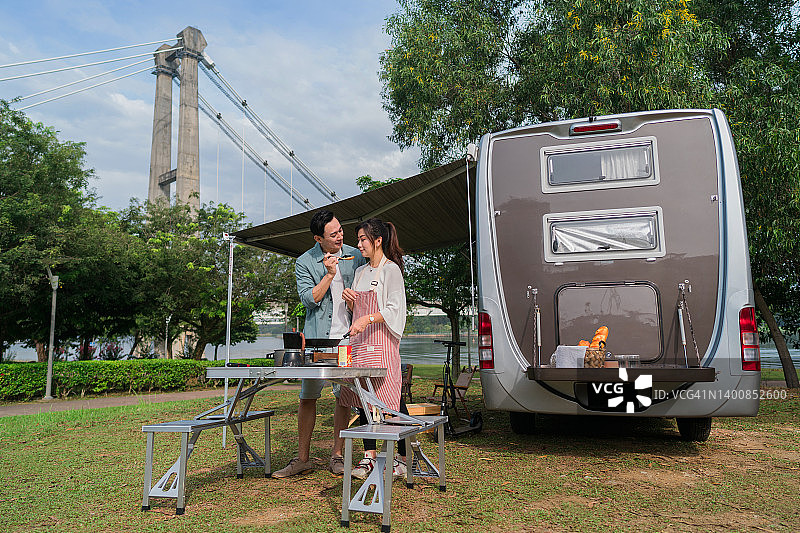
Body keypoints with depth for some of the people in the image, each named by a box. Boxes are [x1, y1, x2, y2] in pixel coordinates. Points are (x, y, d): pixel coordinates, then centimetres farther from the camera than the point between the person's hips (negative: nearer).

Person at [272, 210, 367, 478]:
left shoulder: (355, 255, 7)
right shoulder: (305, 262, 1)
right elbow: (309, 299, -7)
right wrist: (329, 274, -14)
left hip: (348, 337, 2)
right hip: (317, 338, -1)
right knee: (308, 397, 1)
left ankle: (337, 456, 17)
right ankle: (302, 458, 14)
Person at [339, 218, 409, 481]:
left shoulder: (391, 269, -3)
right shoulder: (360, 272, 19)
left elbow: (394, 309, -12)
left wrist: (367, 319, -22)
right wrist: (349, 300, 4)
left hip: (382, 342, -7)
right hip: (360, 341, 7)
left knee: (391, 398, -7)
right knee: (363, 398, 6)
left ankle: (403, 458, 3)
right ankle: (369, 457, 14)